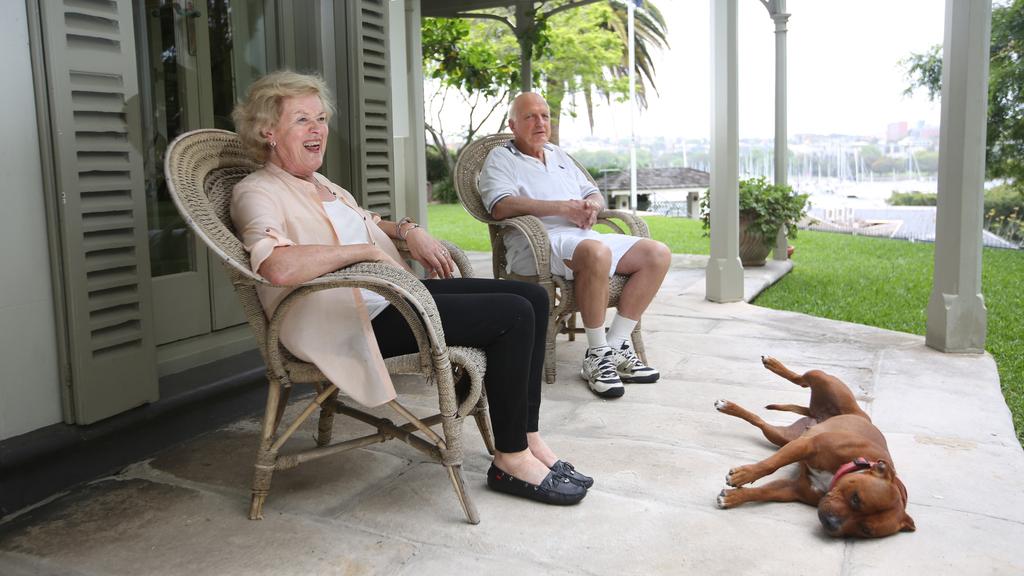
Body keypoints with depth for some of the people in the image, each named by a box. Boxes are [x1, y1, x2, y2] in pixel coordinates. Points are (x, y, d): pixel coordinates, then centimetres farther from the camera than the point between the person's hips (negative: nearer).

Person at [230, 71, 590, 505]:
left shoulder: (322, 187, 22)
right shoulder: (256, 193, -7)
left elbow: (367, 223, 39)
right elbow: (280, 267, -29)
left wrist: (407, 230, 17)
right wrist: (366, 250, -20)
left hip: (390, 294, 10)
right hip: (351, 322, -10)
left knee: (532, 297, -2)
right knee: (513, 315, -20)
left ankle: (527, 440, 0)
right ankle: (510, 461, -7)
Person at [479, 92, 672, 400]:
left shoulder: (559, 156, 29)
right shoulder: (501, 158, 7)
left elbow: (594, 194, 29)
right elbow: (500, 207, -13)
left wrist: (592, 205, 1)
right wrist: (562, 207, -17)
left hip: (585, 235, 8)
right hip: (537, 243, -8)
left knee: (658, 254, -10)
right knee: (596, 252, -39)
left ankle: (616, 346, -12)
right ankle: (596, 355, -24)